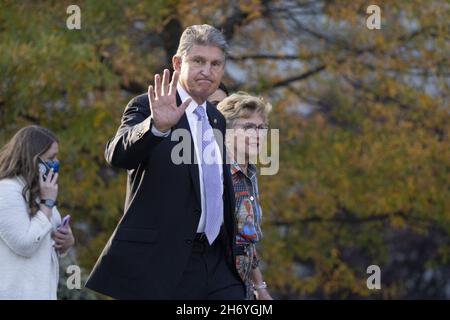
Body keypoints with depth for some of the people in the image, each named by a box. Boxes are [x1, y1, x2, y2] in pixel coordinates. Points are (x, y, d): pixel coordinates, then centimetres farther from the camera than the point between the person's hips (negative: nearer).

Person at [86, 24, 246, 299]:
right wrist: (156, 126, -43)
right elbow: (118, 155, -25)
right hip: (160, 263, -7)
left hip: (216, 260, 7)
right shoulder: (147, 108, -5)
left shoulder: (217, 120, 18)